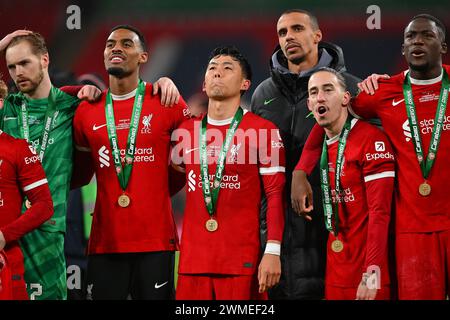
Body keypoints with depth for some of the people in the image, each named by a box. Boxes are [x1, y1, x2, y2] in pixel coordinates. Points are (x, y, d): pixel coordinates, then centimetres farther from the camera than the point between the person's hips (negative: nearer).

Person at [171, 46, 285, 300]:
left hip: (243, 260, -4)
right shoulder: (186, 131, 12)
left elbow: (275, 195, -5)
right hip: (193, 259, 4)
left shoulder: (263, 131, -2)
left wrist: (273, 252, -12)